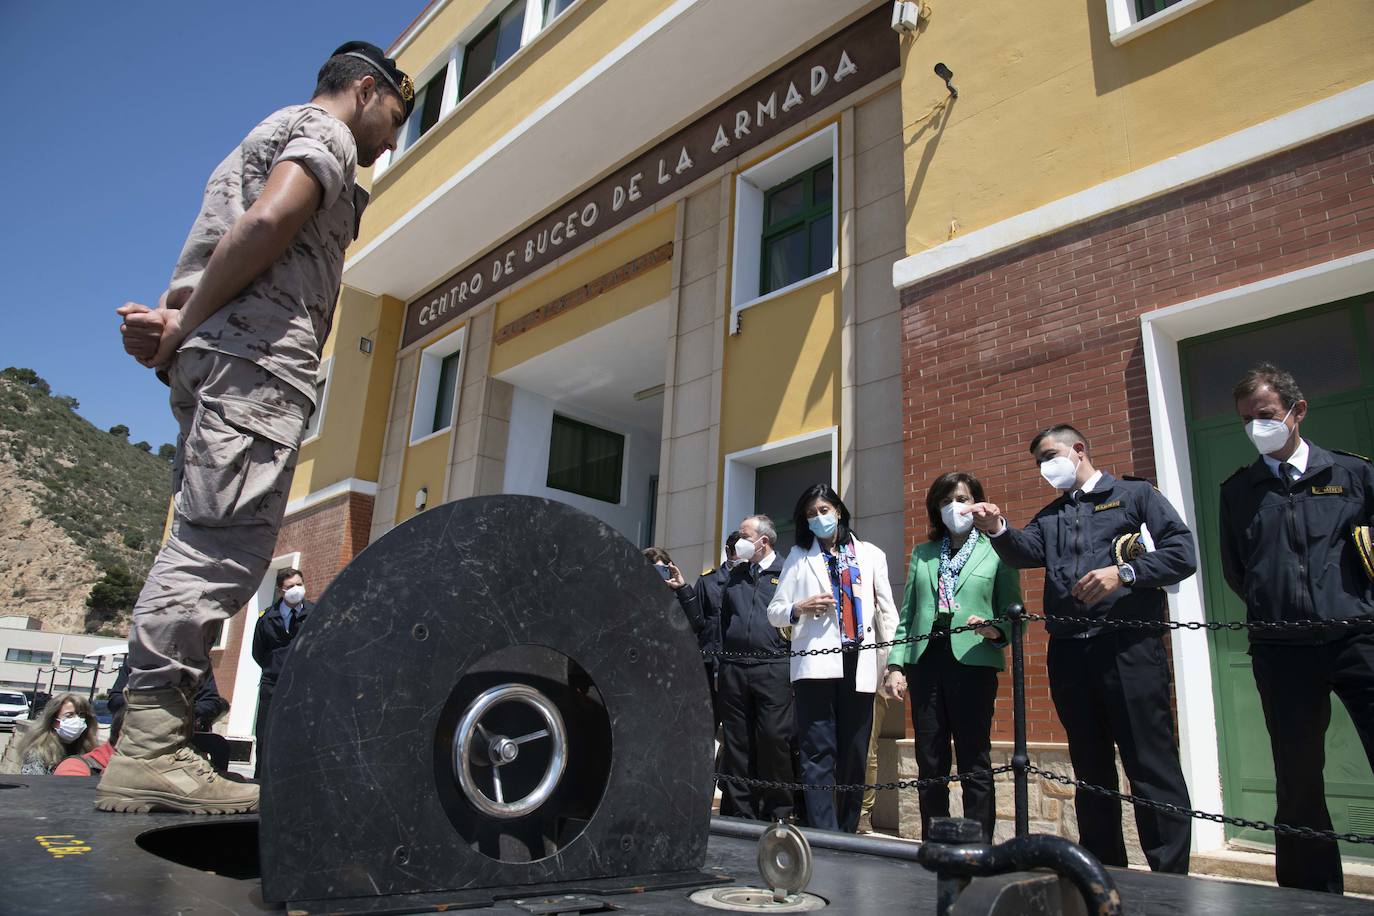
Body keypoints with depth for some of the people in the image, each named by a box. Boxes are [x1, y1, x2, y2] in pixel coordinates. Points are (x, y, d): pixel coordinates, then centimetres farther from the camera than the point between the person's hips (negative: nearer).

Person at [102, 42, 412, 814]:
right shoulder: (324, 132, 4)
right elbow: (268, 222, -16)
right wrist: (185, 325, -11)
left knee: (204, 546, 5)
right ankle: (150, 750, -15)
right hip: (258, 353, -10)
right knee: (222, 549, -14)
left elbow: (217, 252, 21)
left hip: (213, 356, 10)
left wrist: (172, 320, 3)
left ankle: (156, 741, 5)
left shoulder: (272, 136, 33)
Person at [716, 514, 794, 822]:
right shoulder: (734, 575, 19)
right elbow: (722, 620, 19)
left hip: (773, 668, -5)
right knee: (736, 744, 6)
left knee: (774, 739, -6)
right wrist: (719, 665, 12)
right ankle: (739, 816, 15)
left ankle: (776, 814, 5)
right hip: (734, 669, 5)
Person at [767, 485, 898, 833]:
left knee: (854, 757, 6)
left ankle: (848, 835, 18)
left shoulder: (871, 555, 16)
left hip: (858, 665, 2)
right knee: (819, 755, -8)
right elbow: (774, 611, 13)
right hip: (816, 664, -1)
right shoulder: (799, 557, 14)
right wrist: (800, 608, -9)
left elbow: (887, 611, 11)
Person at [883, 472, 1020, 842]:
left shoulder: (997, 551, 7)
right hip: (926, 662, 4)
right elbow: (907, 614, 14)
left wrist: (995, 631, -19)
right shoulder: (922, 554, 17)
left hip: (973, 663, -3)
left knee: (974, 766, -1)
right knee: (930, 765, 7)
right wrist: (896, 664, 5)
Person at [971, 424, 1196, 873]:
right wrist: (998, 530, -20)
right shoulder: (1049, 517, 20)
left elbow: (1183, 553, -4)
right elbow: (1024, 553, 0)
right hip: (1068, 653, 5)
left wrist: (1124, 573, -17)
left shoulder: (1135, 494, 6)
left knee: (1153, 769, -4)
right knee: (1091, 771, 13)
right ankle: (1104, 874, 24)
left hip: (1129, 648, -5)